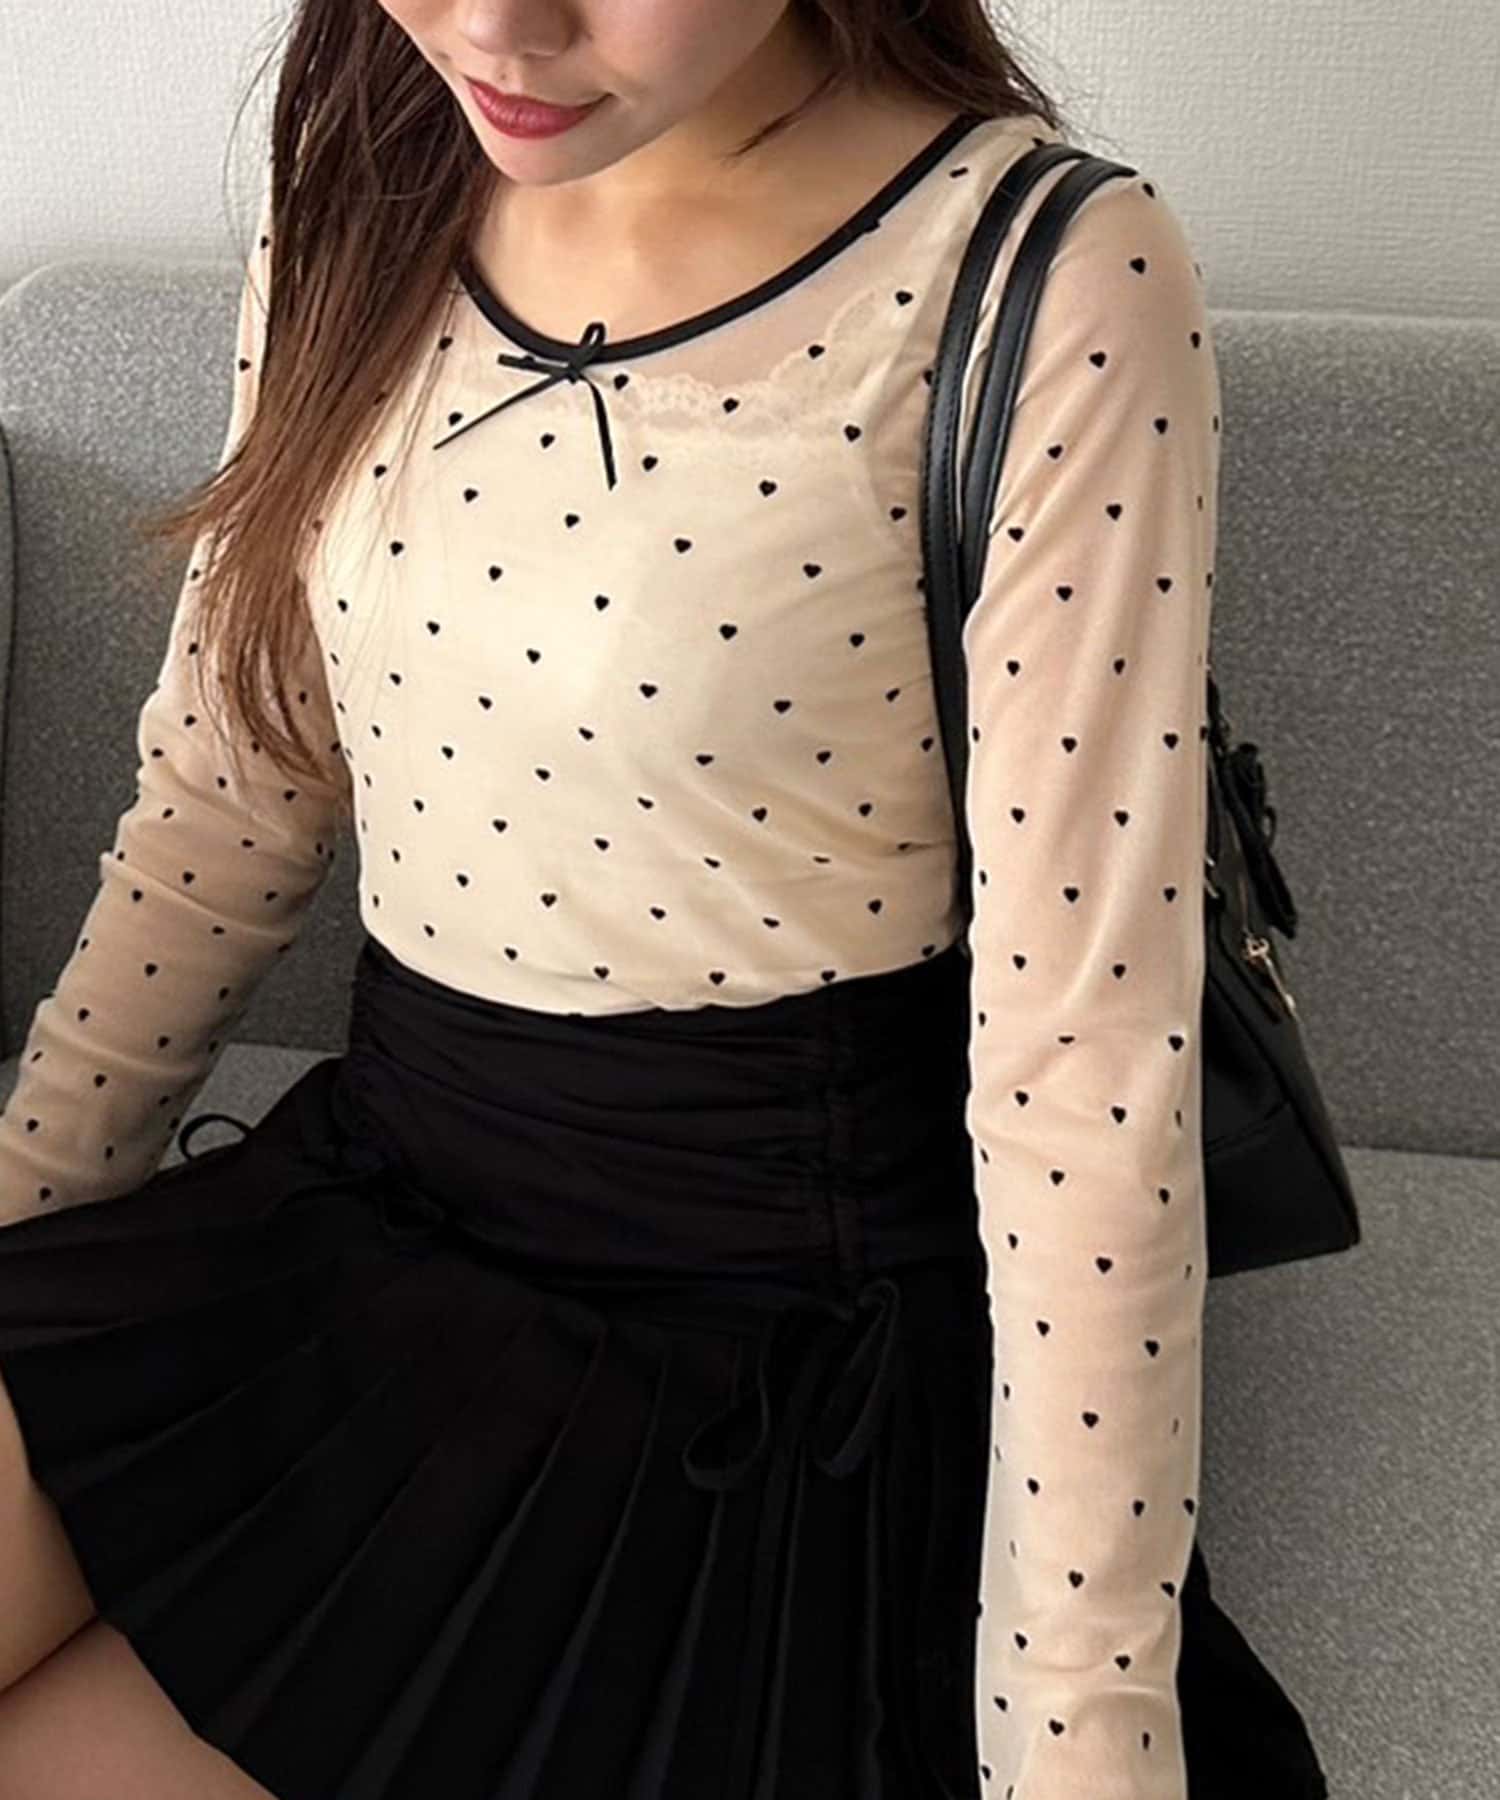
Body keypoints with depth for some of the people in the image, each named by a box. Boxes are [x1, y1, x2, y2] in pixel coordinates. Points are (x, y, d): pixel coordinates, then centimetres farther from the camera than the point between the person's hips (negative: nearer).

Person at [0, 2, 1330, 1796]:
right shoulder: (356, 205, 1)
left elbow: (1080, 1055, -18)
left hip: (759, 1339, -5)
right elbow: (223, 799, 9)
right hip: (366, 1210, 6)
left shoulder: (1054, 291, -18)